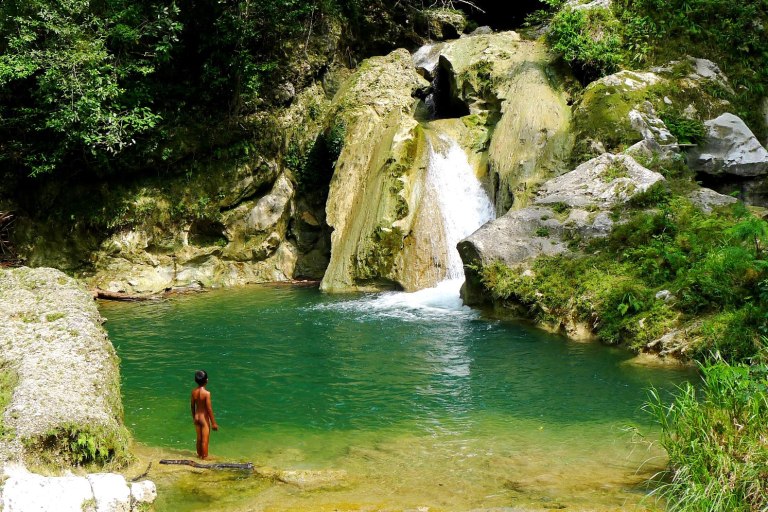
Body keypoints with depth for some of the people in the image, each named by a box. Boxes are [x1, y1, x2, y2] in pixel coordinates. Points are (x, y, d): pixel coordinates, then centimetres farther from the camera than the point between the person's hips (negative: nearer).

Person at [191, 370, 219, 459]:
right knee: (205, 439, 6)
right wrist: (213, 423, -10)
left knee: (199, 438, 19)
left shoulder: (194, 391, -5)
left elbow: (193, 406, 6)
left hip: (197, 417, 6)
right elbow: (209, 409, -19)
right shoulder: (207, 393, -22)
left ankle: (199, 455, 32)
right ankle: (204, 457, 14)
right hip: (205, 418, -6)